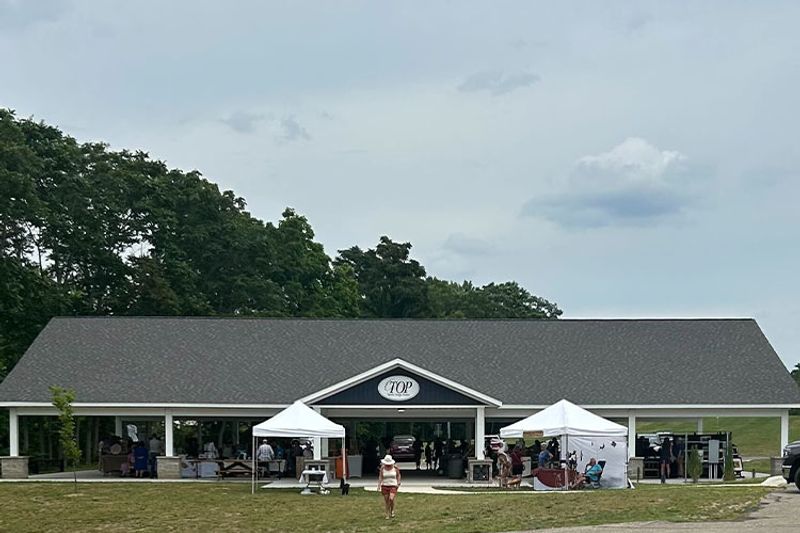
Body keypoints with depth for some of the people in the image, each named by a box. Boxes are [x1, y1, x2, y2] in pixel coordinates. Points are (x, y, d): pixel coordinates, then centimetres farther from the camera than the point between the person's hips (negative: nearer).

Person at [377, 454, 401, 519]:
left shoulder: (395, 468, -2)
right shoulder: (382, 468, -2)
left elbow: (398, 475, 12)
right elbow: (380, 477, 4)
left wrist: (398, 483, 5)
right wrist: (379, 485, -5)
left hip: (393, 486, -1)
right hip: (385, 485, 1)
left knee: (391, 499, -17)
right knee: (386, 501, 2)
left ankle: (392, 511, 11)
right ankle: (387, 515, 14)